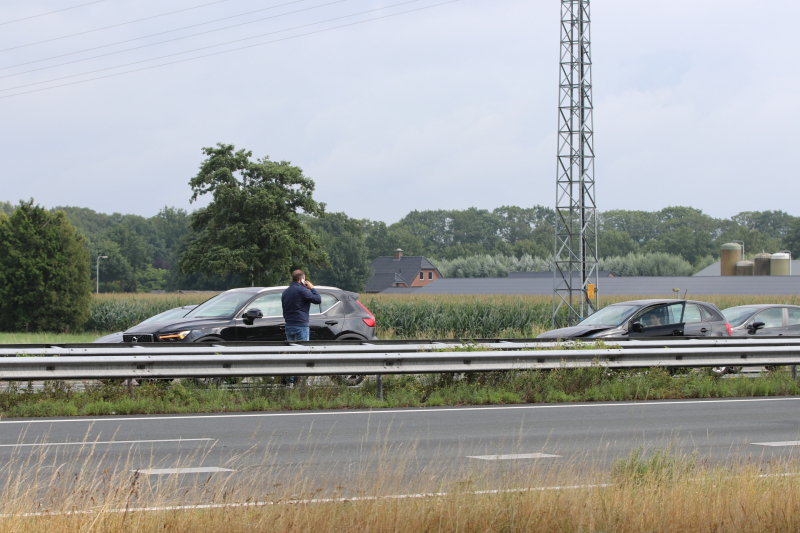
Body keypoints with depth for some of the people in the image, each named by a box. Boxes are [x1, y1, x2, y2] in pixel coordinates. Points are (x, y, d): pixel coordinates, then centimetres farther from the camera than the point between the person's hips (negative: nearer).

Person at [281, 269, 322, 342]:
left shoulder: (285, 292, 14)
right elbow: (318, 300, -11)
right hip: (301, 325, -7)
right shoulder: (302, 290, -11)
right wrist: (312, 288, 2)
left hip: (288, 325, 7)